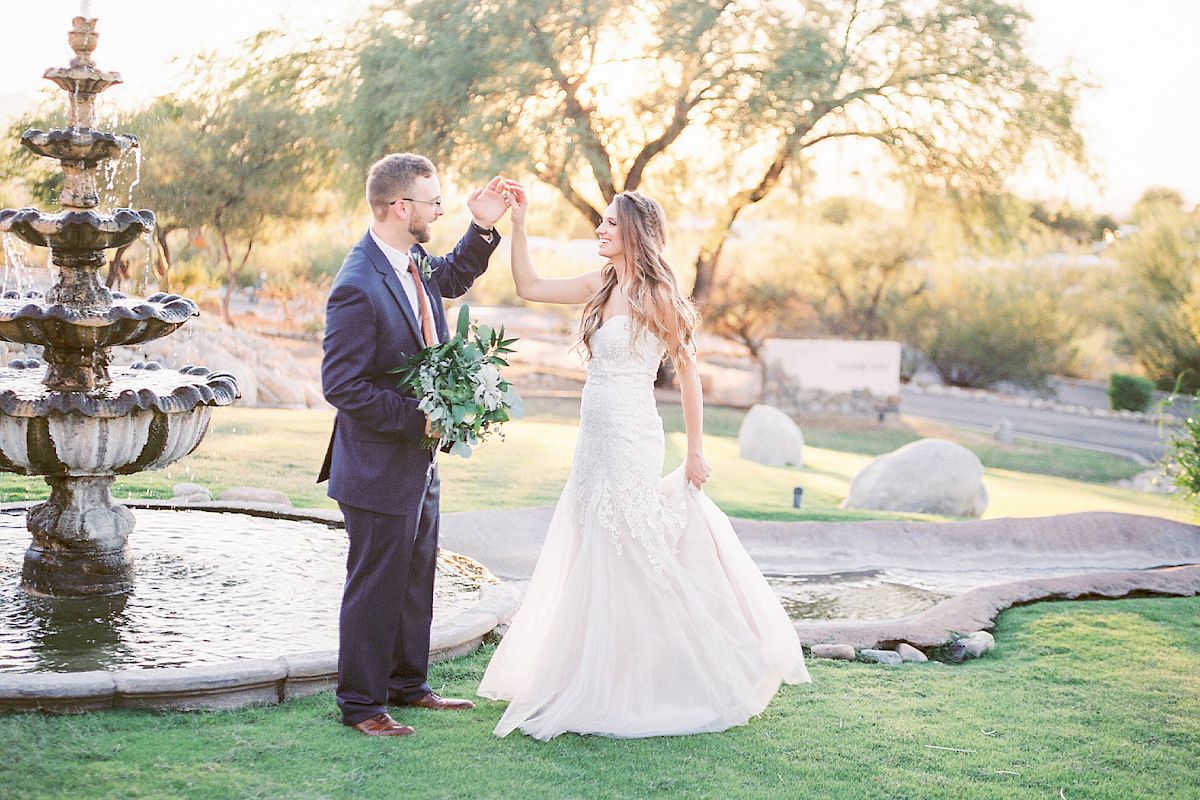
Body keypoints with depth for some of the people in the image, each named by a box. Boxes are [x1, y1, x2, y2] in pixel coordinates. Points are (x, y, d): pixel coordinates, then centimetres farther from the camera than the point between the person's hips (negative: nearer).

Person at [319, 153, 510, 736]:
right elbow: (341, 385, -24)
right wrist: (418, 418, -23)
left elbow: (451, 278, 26)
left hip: (418, 461, 10)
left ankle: (408, 684, 35)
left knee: (417, 579, 20)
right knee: (375, 587, 3)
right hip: (379, 469, -9)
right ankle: (361, 704, 17)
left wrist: (482, 229, 9)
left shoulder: (413, 262, 2)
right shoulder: (358, 287, -25)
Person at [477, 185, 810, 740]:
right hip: (594, 441, 8)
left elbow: (687, 372, -7)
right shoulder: (600, 287, 9)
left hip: (630, 443, -8)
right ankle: (601, 685, 23)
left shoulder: (656, 296, -10)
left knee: (630, 562, -2)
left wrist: (695, 451, -7)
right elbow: (528, 287, 15)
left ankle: (643, 691, 9)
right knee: (590, 561, 12)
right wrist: (517, 223, 7)